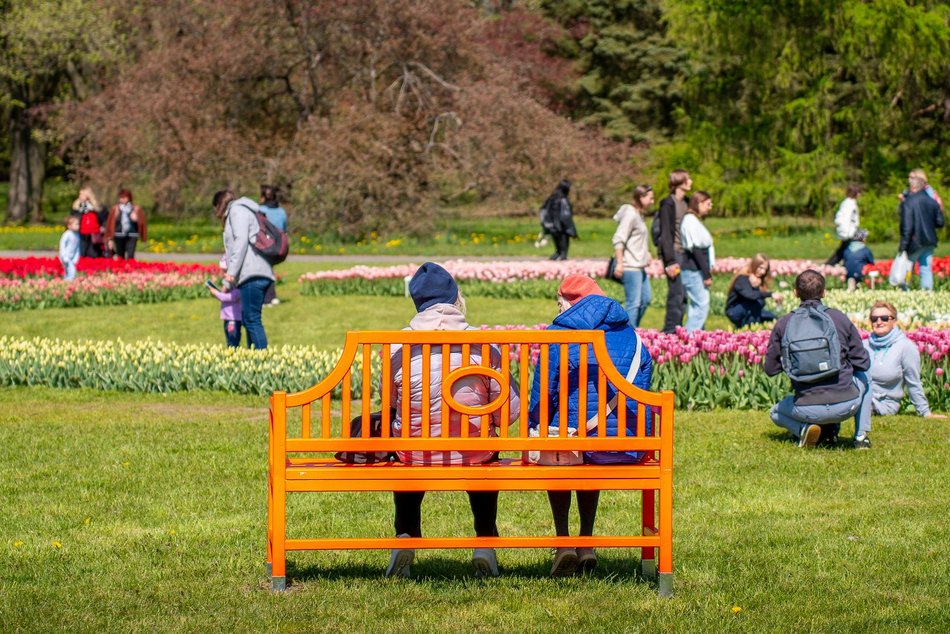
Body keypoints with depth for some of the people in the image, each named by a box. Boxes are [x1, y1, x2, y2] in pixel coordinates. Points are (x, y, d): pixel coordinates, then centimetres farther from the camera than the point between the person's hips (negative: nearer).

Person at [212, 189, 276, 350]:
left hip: (252, 274, -10)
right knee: (248, 320, 8)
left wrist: (231, 272, -16)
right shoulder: (246, 212, 31)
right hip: (258, 273, 10)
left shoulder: (237, 210, 4)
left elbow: (241, 240, -11)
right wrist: (228, 283, 23)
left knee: (251, 320, -13)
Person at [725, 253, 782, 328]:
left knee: (771, 317, -4)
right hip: (734, 312, -8)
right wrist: (771, 294, -46)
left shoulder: (758, 279, 3)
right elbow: (750, 295, -40)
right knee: (757, 301, -30)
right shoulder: (742, 278, -22)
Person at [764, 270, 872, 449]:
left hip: (808, 411, 0)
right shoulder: (839, 318, 0)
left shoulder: (783, 324, 1)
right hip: (846, 405, 0)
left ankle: (804, 428, 1)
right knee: (863, 376, 34)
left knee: (776, 413, 34)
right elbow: (863, 363, 5)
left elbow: (770, 369, 5)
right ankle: (861, 436, 22)